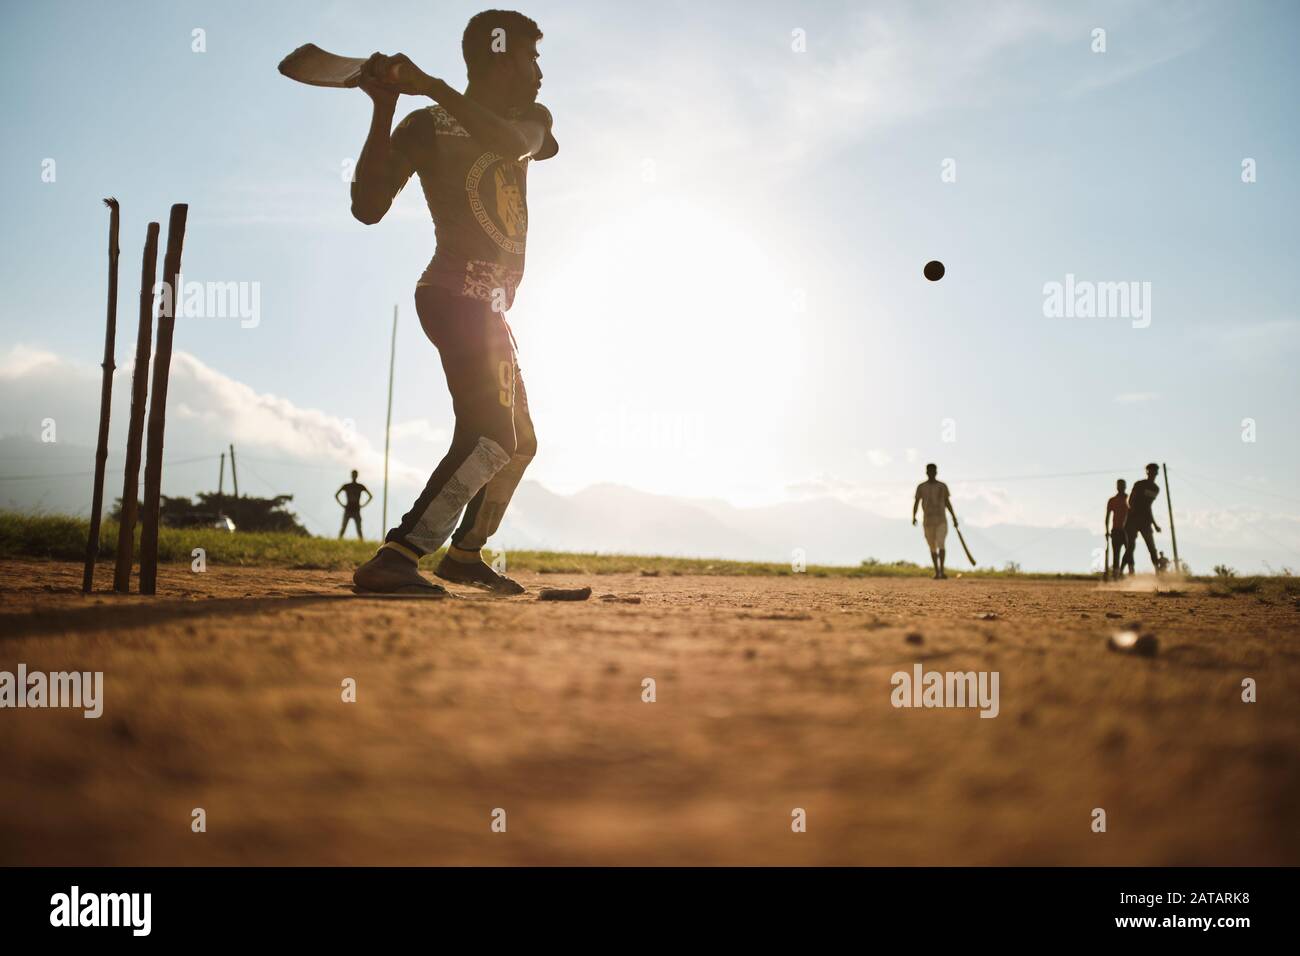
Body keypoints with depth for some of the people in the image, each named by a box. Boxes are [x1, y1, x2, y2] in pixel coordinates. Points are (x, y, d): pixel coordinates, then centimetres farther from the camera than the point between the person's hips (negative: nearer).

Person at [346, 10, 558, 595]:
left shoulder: (531, 119, 14)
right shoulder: (427, 126, -3)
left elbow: (513, 143, -13)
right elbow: (368, 208, -14)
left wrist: (433, 87, -23)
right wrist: (384, 109, -20)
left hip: (488, 306, 8)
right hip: (458, 292, -8)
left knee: (519, 442, 17)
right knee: (489, 436, -25)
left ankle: (464, 553, 30)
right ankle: (393, 559, -33)